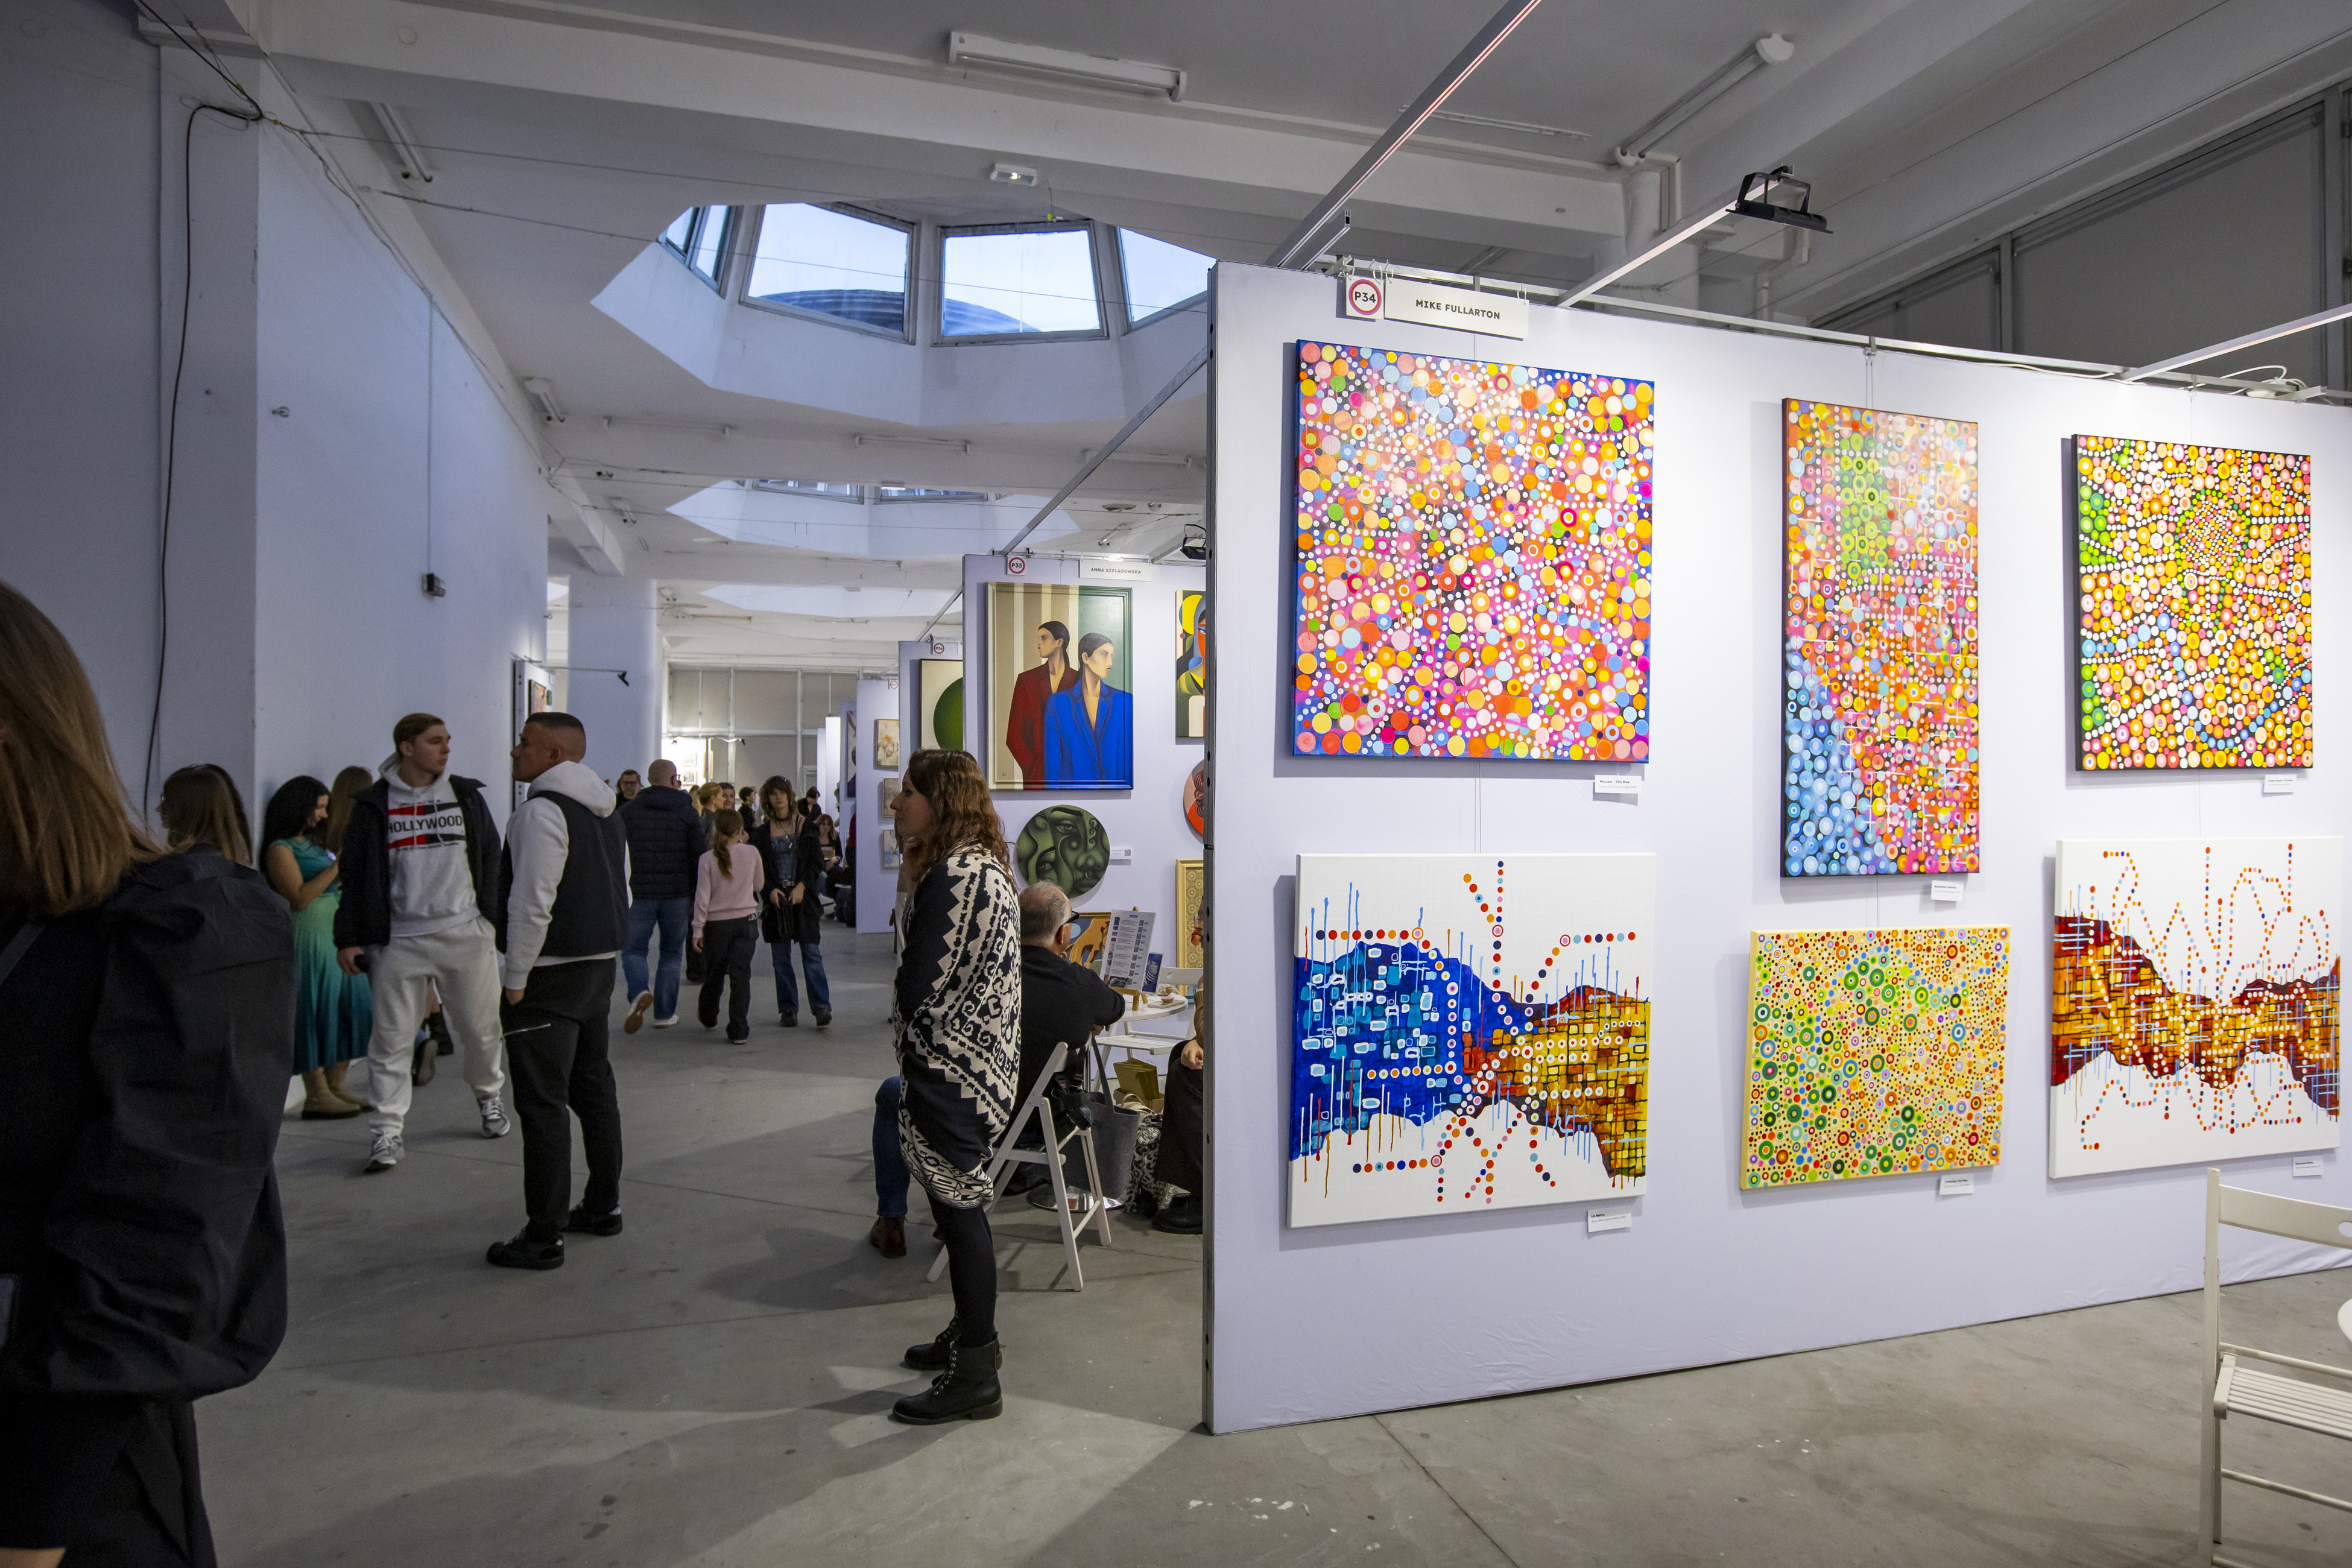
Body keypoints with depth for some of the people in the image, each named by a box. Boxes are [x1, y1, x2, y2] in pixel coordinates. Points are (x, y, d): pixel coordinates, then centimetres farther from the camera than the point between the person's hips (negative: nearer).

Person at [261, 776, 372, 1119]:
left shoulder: (312, 844, 17)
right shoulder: (280, 849, -8)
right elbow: (299, 898, -17)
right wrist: (337, 865, -17)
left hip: (338, 936, 9)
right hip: (309, 938, -9)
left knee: (347, 1008, 8)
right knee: (316, 1011, -5)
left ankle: (336, 1087, 14)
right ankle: (316, 1096, 0)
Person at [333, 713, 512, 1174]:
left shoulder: (467, 796, 9)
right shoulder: (374, 805, 3)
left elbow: (491, 861, 13)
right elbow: (355, 873, 5)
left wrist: (500, 921, 9)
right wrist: (348, 937, 1)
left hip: (467, 934, 2)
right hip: (399, 941, -1)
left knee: (481, 1029, 9)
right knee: (392, 1039, 1)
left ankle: (490, 1097, 33)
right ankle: (387, 1132, 10)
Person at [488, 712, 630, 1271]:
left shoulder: (543, 810, -16)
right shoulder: (608, 811, 13)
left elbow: (533, 903, -22)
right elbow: (622, 893, 19)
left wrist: (516, 978, -15)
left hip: (551, 975, -9)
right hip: (601, 964, 10)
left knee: (543, 1105, -3)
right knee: (595, 1088, 17)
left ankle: (543, 1237, 3)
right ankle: (603, 1206, 28)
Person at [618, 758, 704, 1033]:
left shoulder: (628, 811, 1)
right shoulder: (688, 813, -1)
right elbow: (699, 857, -2)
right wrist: (697, 897, 7)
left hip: (638, 894, 0)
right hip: (677, 894, 0)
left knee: (633, 949, 10)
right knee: (672, 953, 12)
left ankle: (639, 993, -17)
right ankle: (664, 1013, 13)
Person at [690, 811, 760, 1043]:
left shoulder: (707, 859, -8)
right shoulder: (752, 853, -5)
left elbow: (702, 897, -8)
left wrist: (698, 929, -2)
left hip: (717, 923, 0)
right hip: (746, 921, 0)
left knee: (714, 974, 17)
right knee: (740, 976, 0)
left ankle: (708, 1016, 41)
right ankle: (739, 1031, -4)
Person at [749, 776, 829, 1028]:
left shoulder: (806, 825, 4)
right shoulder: (762, 830, 7)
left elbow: (817, 861, 2)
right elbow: (758, 866, 4)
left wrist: (802, 886, -11)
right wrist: (770, 890, -11)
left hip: (803, 897, -2)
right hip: (775, 898, 2)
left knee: (811, 954, -6)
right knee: (781, 958, 5)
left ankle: (822, 1006, -4)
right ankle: (788, 1009, 12)